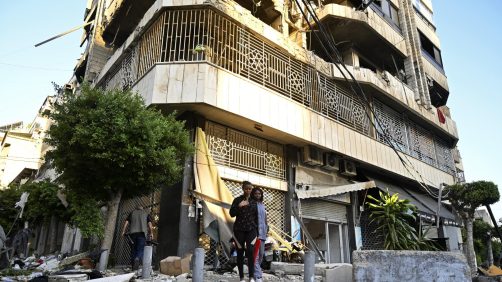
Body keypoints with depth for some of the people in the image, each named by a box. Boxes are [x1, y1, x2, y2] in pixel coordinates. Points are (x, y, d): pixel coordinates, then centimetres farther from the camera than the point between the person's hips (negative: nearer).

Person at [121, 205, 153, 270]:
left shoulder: (132, 213, 21)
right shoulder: (146, 213, 18)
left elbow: (126, 222, 9)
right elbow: (149, 223, 6)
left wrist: (123, 231, 9)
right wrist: (151, 233, 6)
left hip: (133, 233, 2)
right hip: (142, 233, -2)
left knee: (133, 250, 9)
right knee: (140, 249, -5)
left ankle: (133, 268, 9)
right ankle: (137, 259, -36)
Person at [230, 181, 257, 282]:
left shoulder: (254, 201, 8)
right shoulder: (237, 200, 2)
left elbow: (256, 216, 10)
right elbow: (232, 214, -3)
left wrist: (257, 230, 7)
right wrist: (239, 206, -18)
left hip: (251, 229, 1)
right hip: (239, 229, 0)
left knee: (250, 251, -13)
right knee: (240, 253, 3)